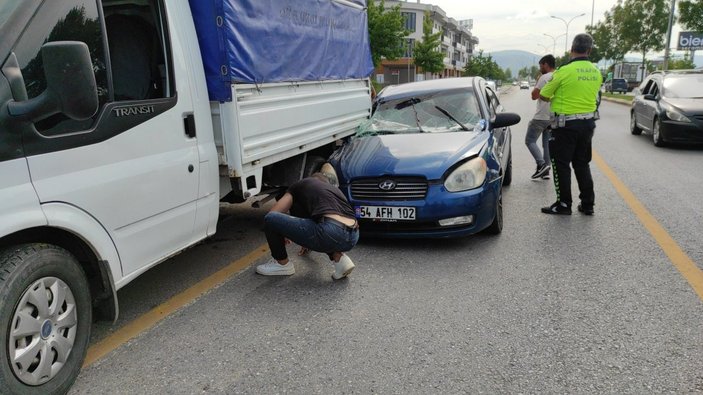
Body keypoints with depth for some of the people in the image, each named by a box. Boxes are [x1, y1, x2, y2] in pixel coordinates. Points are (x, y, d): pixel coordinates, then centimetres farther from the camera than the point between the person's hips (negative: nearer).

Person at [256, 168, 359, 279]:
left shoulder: (301, 184, 21)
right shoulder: (334, 189, 35)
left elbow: (274, 213, 19)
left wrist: (282, 233, 40)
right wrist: (309, 241, 67)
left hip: (331, 234, -7)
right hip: (353, 237, 7)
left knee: (270, 219, 6)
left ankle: (282, 264, 26)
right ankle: (339, 258, 18)